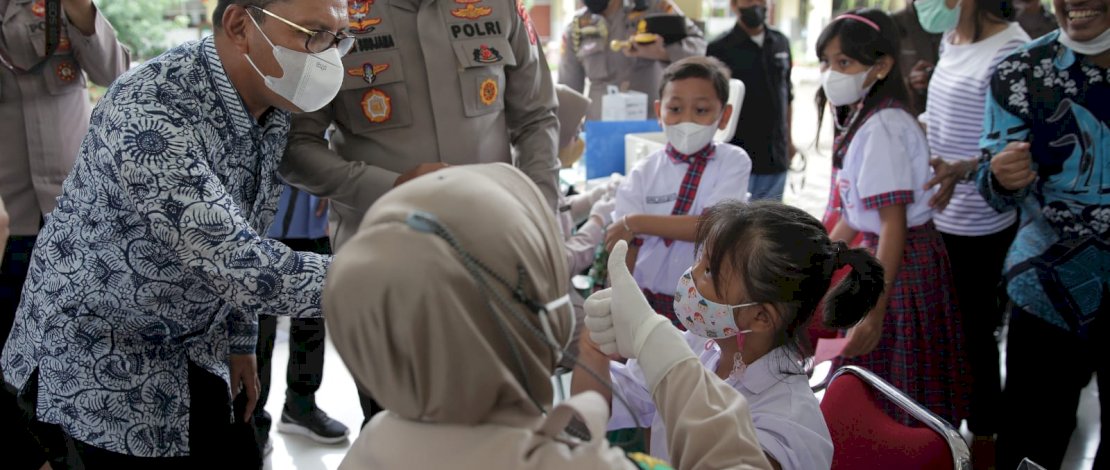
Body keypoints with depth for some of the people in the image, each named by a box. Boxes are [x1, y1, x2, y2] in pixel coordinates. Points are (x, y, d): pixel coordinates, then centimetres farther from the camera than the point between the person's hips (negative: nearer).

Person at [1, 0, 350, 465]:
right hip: (99, 352, -7)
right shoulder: (145, 115, -31)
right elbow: (237, 265, -38)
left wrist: (240, 340, 10)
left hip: (191, 348, 7)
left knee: (238, 458, 7)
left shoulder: (270, 104, -5)